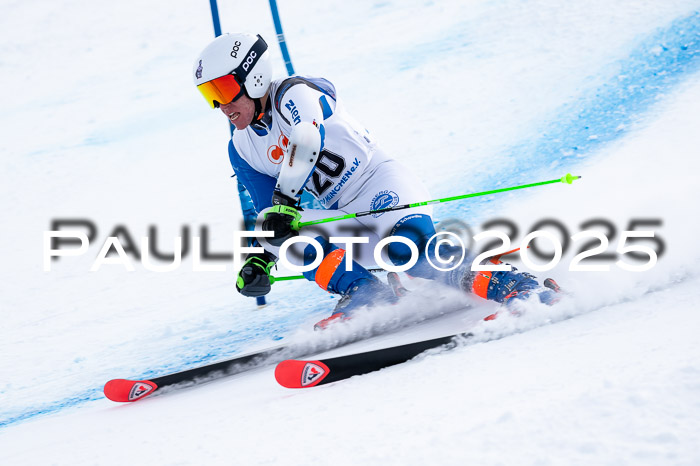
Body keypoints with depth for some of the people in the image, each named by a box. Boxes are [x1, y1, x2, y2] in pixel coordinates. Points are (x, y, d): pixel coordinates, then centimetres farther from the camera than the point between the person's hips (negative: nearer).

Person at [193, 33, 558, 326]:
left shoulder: (293, 93, -8)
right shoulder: (243, 151, 14)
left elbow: (308, 140, -31)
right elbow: (267, 213, 20)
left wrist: (284, 201, -41)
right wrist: (259, 260, 3)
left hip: (382, 184, -7)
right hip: (344, 219, 7)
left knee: (408, 251, -34)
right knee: (295, 242, -20)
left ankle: (512, 286, -29)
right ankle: (366, 295, -22)